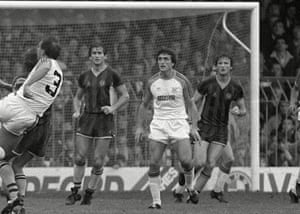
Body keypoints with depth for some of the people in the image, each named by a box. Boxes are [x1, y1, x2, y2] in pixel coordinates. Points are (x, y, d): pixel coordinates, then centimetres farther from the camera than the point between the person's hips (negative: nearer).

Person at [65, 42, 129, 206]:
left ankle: (89, 193, 10)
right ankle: (75, 192, 10)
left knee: (98, 161, -4)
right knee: (79, 157, -3)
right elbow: (78, 97, 23)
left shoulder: (111, 75, -1)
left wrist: (113, 108, -10)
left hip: (104, 119, -3)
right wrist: (77, 111, 4)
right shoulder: (84, 77, 10)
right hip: (87, 118, 3)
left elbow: (125, 96, 5)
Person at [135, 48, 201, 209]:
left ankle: (190, 187, 15)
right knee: (154, 164, -8)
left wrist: (193, 127, -7)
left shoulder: (182, 81, -1)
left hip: (178, 123, -2)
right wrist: (139, 127, 8)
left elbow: (190, 105, 3)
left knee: (186, 160, -15)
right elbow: (144, 105, 16)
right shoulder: (152, 82, 5)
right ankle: (156, 201, -3)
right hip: (158, 124, 2)